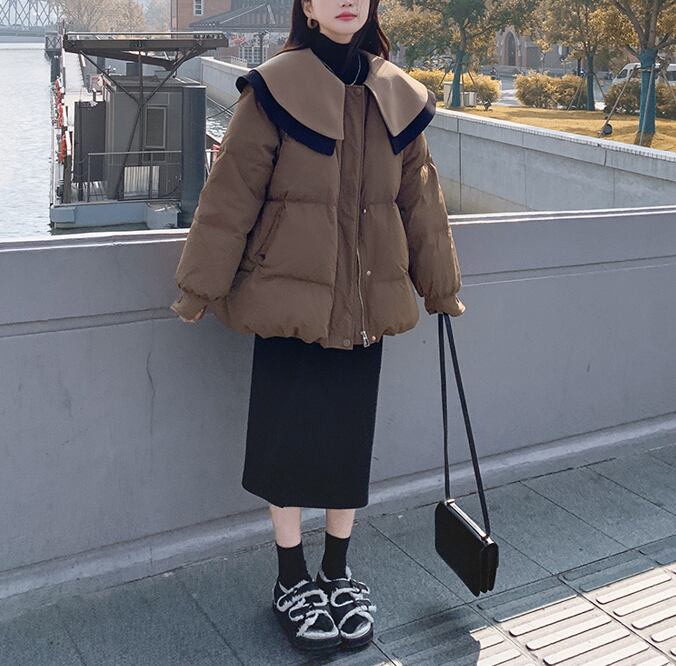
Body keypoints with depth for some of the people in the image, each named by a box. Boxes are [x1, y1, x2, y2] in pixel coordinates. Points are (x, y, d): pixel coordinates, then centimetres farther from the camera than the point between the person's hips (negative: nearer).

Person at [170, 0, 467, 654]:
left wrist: (441, 285, 19)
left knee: (350, 435, 11)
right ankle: (292, 579, 23)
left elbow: (419, 198, 14)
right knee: (289, 435, 3)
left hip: (366, 300, 4)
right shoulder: (275, 88, -7)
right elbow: (230, 193, -6)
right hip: (291, 295, -3)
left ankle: (337, 572, 30)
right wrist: (200, 287, -5)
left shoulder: (398, 97, 7)